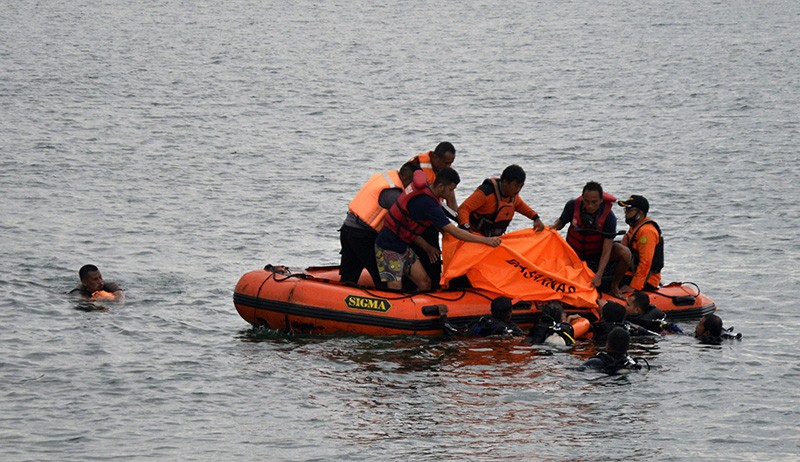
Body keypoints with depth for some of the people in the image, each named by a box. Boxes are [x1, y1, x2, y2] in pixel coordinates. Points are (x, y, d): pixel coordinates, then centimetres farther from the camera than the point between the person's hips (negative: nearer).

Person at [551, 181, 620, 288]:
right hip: (574, 254, 1)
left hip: (596, 254, -1)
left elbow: (606, 251, -29)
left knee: (624, 253, -25)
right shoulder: (573, 206, -22)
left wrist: (599, 275, -38)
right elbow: (561, 221, 1)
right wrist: (554, 226, -23)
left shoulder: (609, 217, -28)